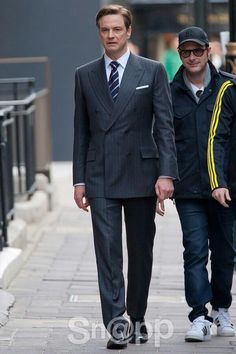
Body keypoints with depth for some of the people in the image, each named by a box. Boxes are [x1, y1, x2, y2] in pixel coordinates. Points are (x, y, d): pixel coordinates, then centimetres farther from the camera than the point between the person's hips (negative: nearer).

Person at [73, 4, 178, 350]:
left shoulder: (152, 71, 2)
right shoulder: (85, 75, 8)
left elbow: (165, 126, -2)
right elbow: (81, 131, 9)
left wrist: (166, 173, -11)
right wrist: (79, 179, 4)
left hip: (140, 174, -1)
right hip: (100, 178, 1)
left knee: (141, 251, 8)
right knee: (108, 250, -8)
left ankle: (137, 318, 22)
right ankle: (117, 323, -13)